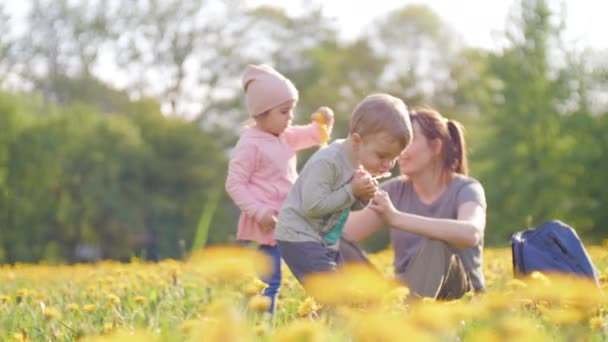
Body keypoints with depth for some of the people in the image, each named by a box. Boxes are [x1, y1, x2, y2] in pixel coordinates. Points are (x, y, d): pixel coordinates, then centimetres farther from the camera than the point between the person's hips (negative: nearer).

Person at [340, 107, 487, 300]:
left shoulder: (465, 190, -8)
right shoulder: (395, 190, 6)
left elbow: (470, 233, -34)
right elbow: (342, 233, -6)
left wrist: (396, 218, -39)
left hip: (456, 293, -4)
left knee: (434, 244, -34)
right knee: (338, 248, -18)